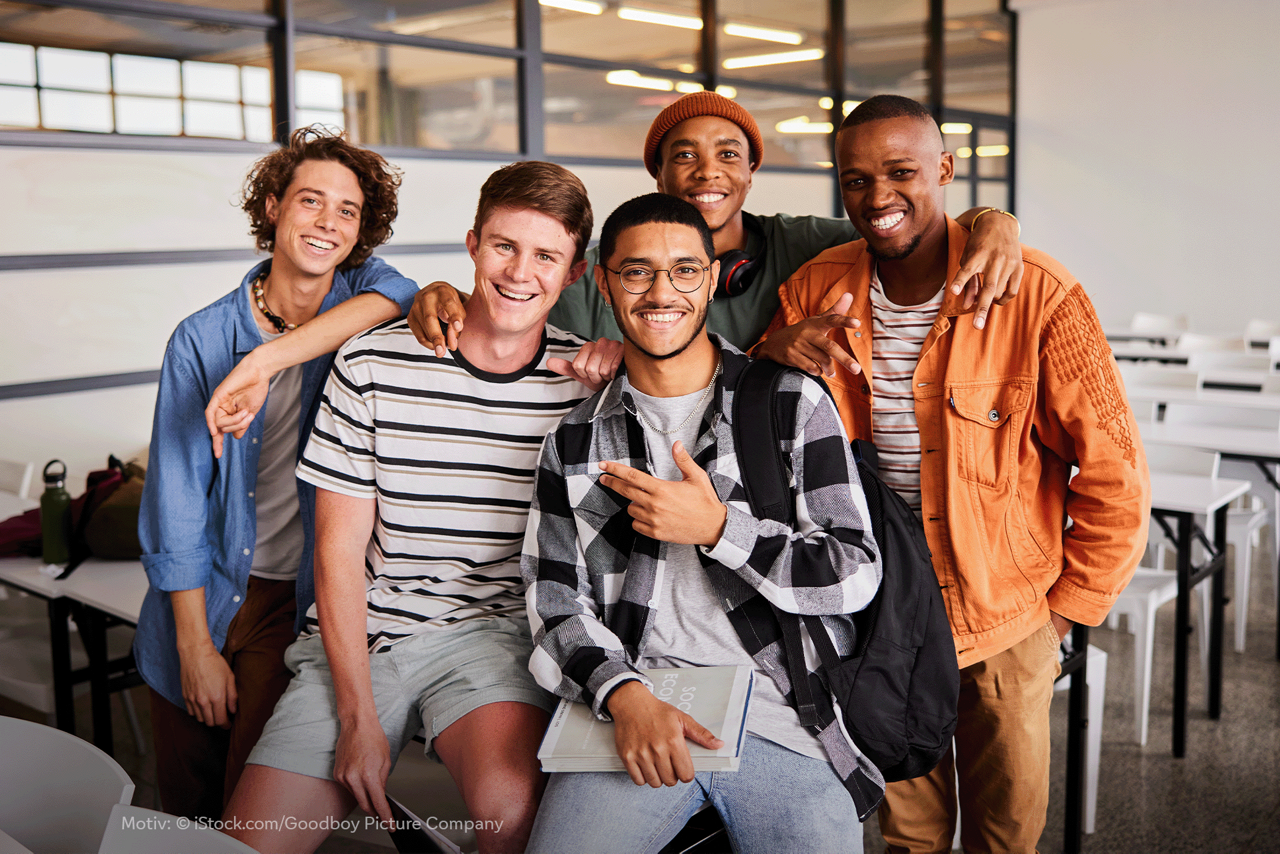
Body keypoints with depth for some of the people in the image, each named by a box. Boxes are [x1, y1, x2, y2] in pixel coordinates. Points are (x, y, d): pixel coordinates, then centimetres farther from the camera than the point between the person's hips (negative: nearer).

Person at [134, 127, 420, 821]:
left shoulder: (363, 301, -1)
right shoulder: (203, 339, -3)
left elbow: (397, 296, -28)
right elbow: (177, 496, -4)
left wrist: (270, 355, -37)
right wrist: (195, 645, -7)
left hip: (306, 603, -1)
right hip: (203, 597, 2)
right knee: (187, 809, 13)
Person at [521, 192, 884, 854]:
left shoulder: (794, 402, 3)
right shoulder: (575, 440, 10)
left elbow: (856, 574, -1)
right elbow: (554, 601, 5)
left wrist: (717, 528, -12)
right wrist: (626, 697, -13)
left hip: (783, 716, 0)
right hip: (630, 712, 1)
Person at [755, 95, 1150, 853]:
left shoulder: (1040, 296, -17)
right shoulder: (816, 291, -5)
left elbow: (1113, 472, -10)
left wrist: (1067, 607, -5)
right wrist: (770, 355, -18)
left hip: (1005, 619, -2)